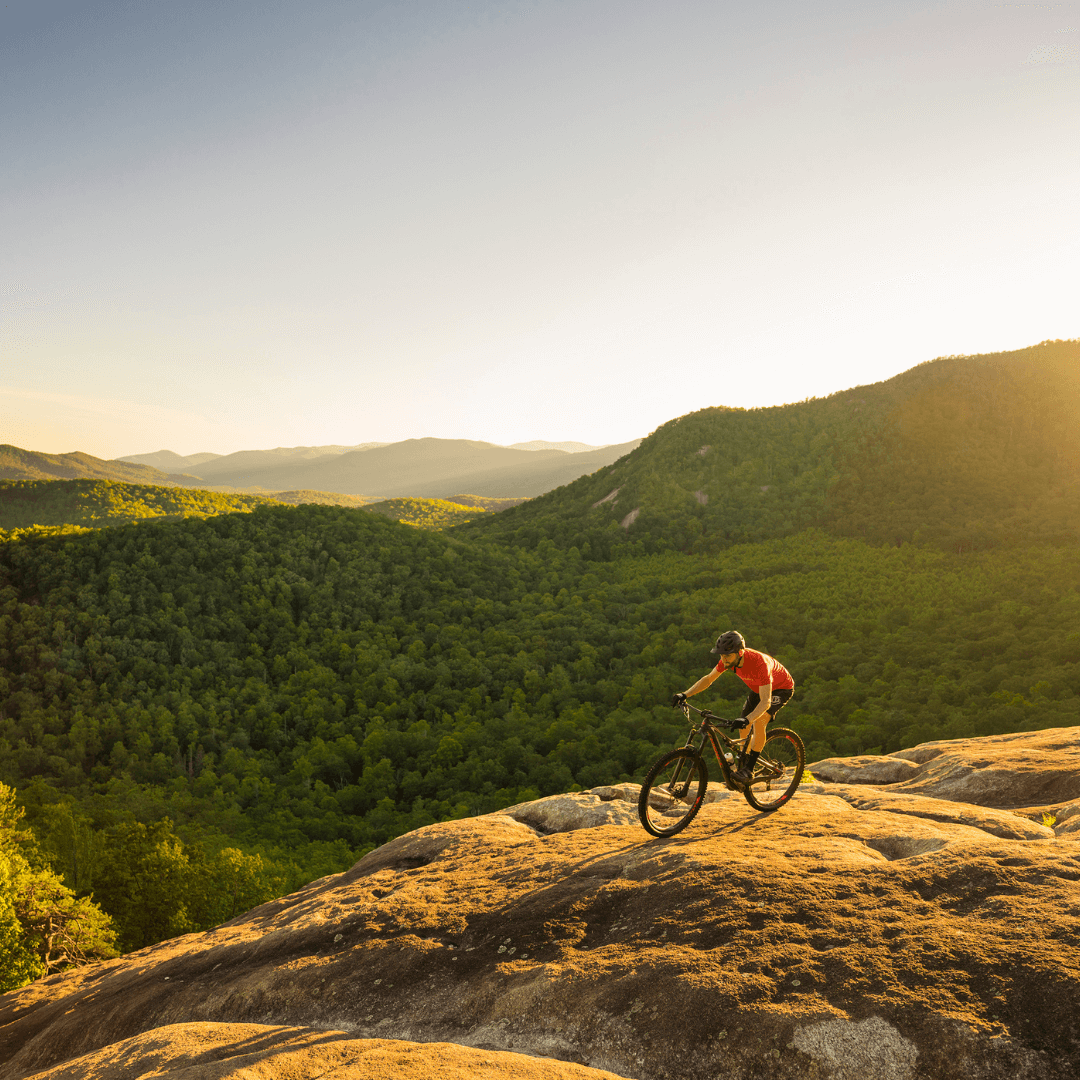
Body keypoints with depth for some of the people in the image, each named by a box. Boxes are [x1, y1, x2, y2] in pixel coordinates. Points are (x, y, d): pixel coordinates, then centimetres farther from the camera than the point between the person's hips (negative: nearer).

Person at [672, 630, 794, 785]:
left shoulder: (759, 663, -42)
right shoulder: (729, 659, -22)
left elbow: (765, 702, -45)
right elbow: (708, 679, -9)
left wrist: (747, 720, -60)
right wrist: (685, 695, -20)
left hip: (781, 688, -7)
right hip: (758, 688, 7)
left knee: (758, 722, -26)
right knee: (744, 728, -1)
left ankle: (749, 770, -17)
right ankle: (744, 764, 21)